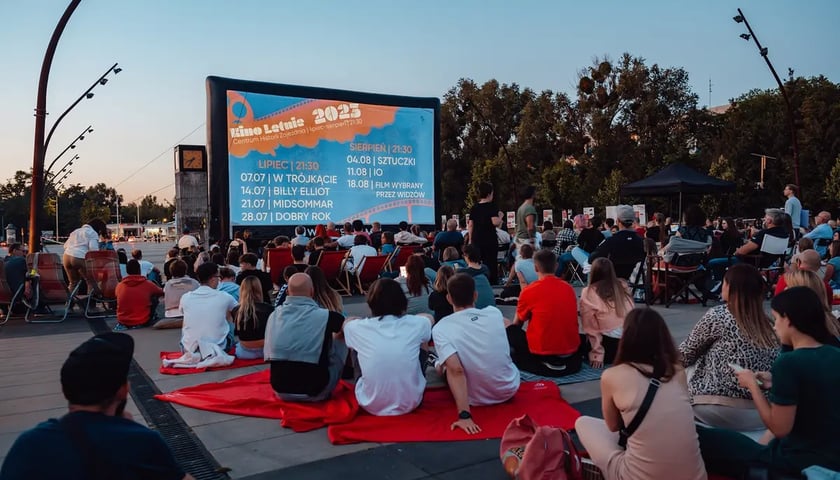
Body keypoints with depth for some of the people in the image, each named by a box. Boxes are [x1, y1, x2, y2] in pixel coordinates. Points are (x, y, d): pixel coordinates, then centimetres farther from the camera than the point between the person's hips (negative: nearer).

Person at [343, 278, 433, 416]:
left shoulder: (358, 328, -9)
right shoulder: (415, 324, -8)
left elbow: (347, 322, 19)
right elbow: (430, 318, 19)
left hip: (371, 406, 0)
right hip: (410, 404, 0)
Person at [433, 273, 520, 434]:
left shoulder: (441, 328, -20)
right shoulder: (495, 313, -8)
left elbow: (456, 370, -32)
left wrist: (464, 415, -31)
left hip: (477, 400, -2)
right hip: (509, 390, 2)